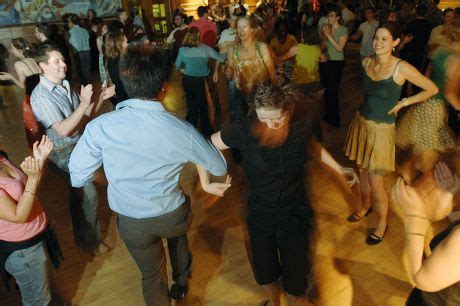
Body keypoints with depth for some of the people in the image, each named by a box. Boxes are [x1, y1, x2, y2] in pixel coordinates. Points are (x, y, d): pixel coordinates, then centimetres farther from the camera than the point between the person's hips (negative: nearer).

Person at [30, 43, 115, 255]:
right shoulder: (41, 96, -21)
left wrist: (101, 97, -8)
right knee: (88, 195, -2)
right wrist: (84, 103, -27)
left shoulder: (65, 85, 0)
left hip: (80, 145, 7)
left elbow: (86, 116, 6)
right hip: (65, 153, -7)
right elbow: (63, 130, -27)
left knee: (79, 192, 22)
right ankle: (89, 241, 21)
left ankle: (82, 233, 44)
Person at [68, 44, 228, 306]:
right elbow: (220, 168, -9)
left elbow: (78, 178, -13)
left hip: (132, 222, 0)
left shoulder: (99, 127, -25)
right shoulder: (182, 130, -24)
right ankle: (181, 283, 59)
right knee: (178, 234, 36)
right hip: (173, 217, 1)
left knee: (152, 274, 25)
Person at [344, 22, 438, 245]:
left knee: (375, 181, 0)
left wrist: (403, 103, -6)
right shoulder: (366, 62, -2)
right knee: (363, 171, 17)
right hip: (361, 122, 5)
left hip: (382, 129, -5)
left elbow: (432, 89, -5)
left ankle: (382, 223, 22)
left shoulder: (402, 68, -17)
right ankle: (365, 206, 42)